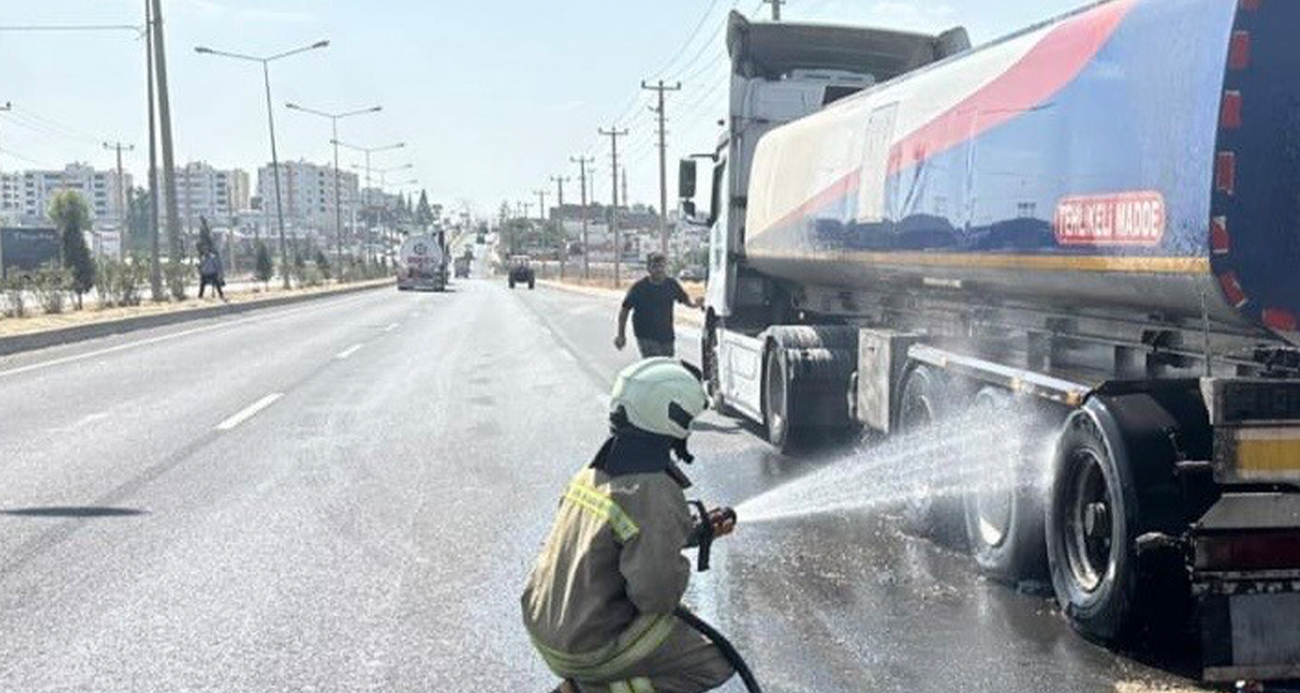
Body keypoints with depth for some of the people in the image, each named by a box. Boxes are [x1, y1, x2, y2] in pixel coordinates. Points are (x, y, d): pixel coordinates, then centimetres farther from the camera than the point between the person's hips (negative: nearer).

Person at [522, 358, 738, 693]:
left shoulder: (591, 474, 4)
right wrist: (680, 566, -5)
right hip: (585, 649, -8)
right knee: (717, 664, 3)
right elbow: (654, 594, -25)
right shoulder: (654, 493, -23)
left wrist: (699, 531, 15)